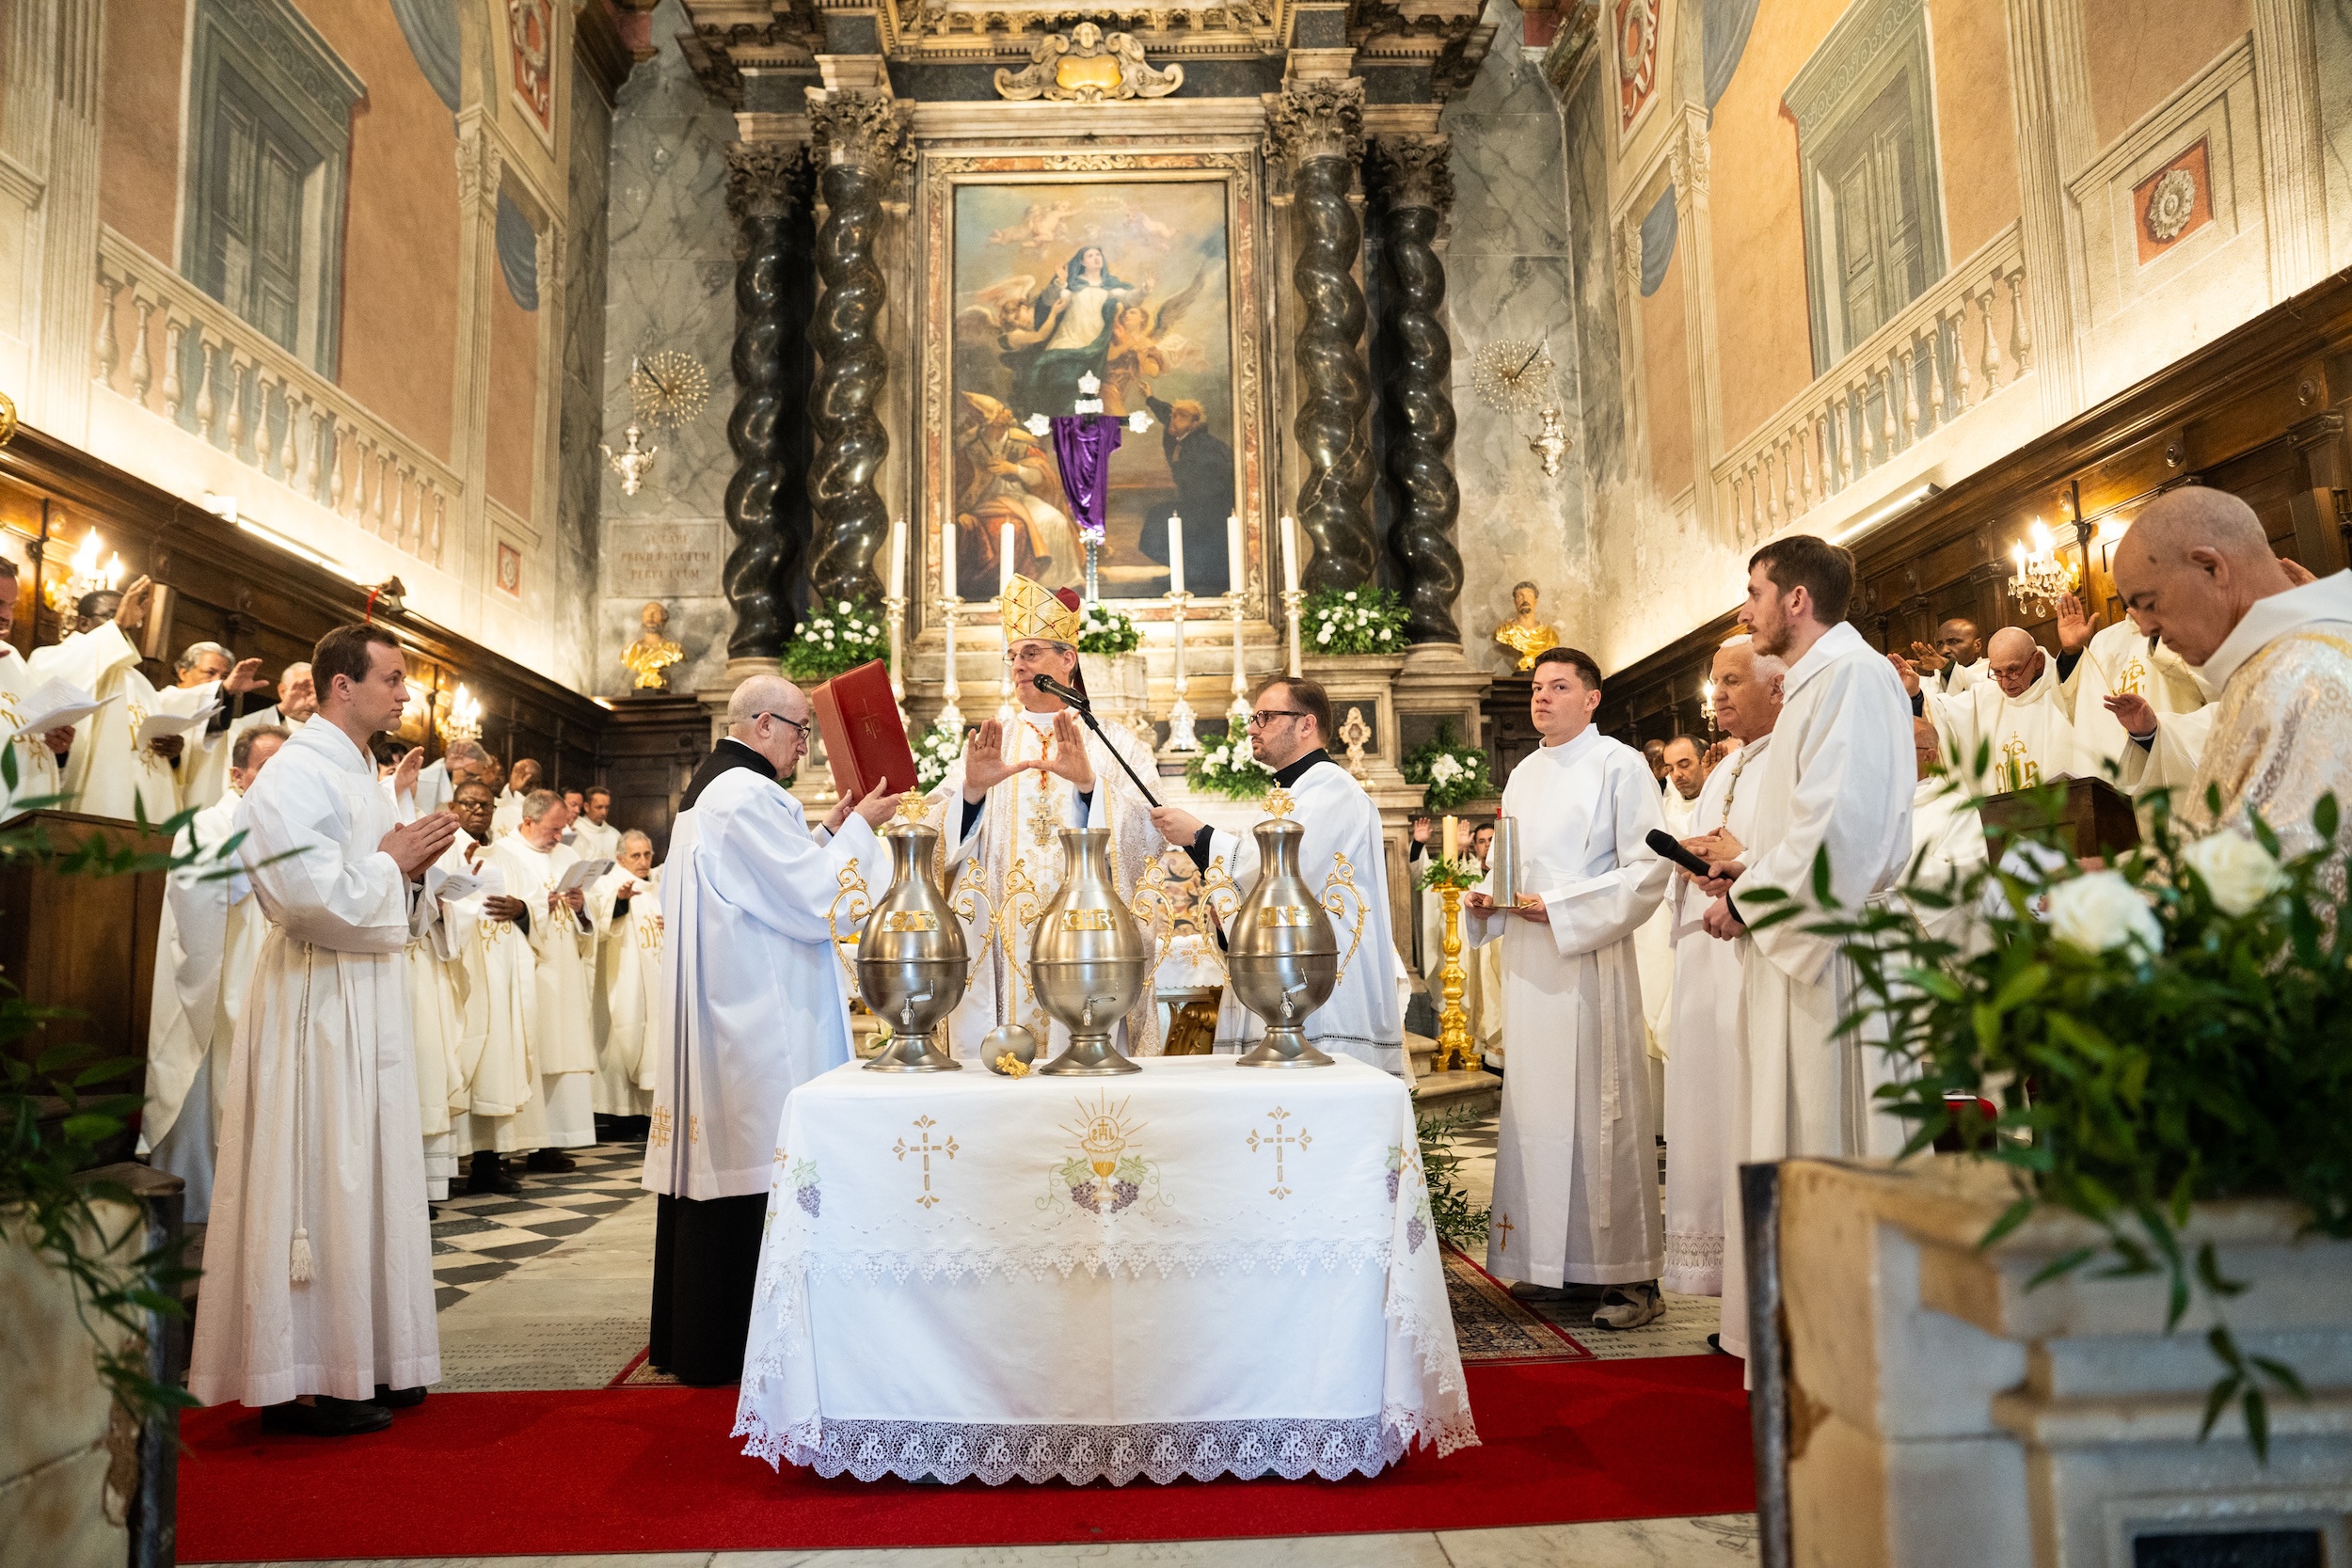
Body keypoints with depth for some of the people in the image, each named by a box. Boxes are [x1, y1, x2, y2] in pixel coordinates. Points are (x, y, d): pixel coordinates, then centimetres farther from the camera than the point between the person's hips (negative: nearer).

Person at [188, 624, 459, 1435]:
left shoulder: (358, 774, 17)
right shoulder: (297, 773, -13)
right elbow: (305, 893, -25)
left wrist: (415, 864, 3)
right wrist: (390, 860, -11)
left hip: (368, 995, 10)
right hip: (317, 996, -10)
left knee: (367, 1175, 13)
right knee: (317, 1177, -4)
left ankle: (358, 1358, 23)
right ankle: (302, 1381, 6)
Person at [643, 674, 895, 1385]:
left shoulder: (707, 791, 16)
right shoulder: (748, 795, -16)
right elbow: (816, 903, -17)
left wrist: (826, 833, 13)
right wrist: (857, 829, -6)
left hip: (717, 1018, 11)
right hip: (760, 1024, -11)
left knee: (717, 1159, 14)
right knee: (758, 1168, -3)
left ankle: (690, 1336, 23)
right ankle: (733, 1344, 5)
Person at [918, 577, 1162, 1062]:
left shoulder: (1112, 742, 7)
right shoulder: (989, 744, 13)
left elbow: (1145, 834, -9)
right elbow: (934, 838, 0)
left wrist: (1088, 785, -24)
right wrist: (971, 791, -19)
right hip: (1001, 950, 2)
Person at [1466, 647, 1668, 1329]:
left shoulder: (1620, 766, -4)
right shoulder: (1523, 775, 18)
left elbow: (1648, 870, -11)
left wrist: (1559, 908, -17)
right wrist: (1485, 898, 5)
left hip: (1590, 961, -7)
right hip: (1526, 963, 7)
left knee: (1598, 1108, -6)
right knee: (1533, 1108, 9)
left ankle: (1632, 1276, 3)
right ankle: (1550, 1259, 20)